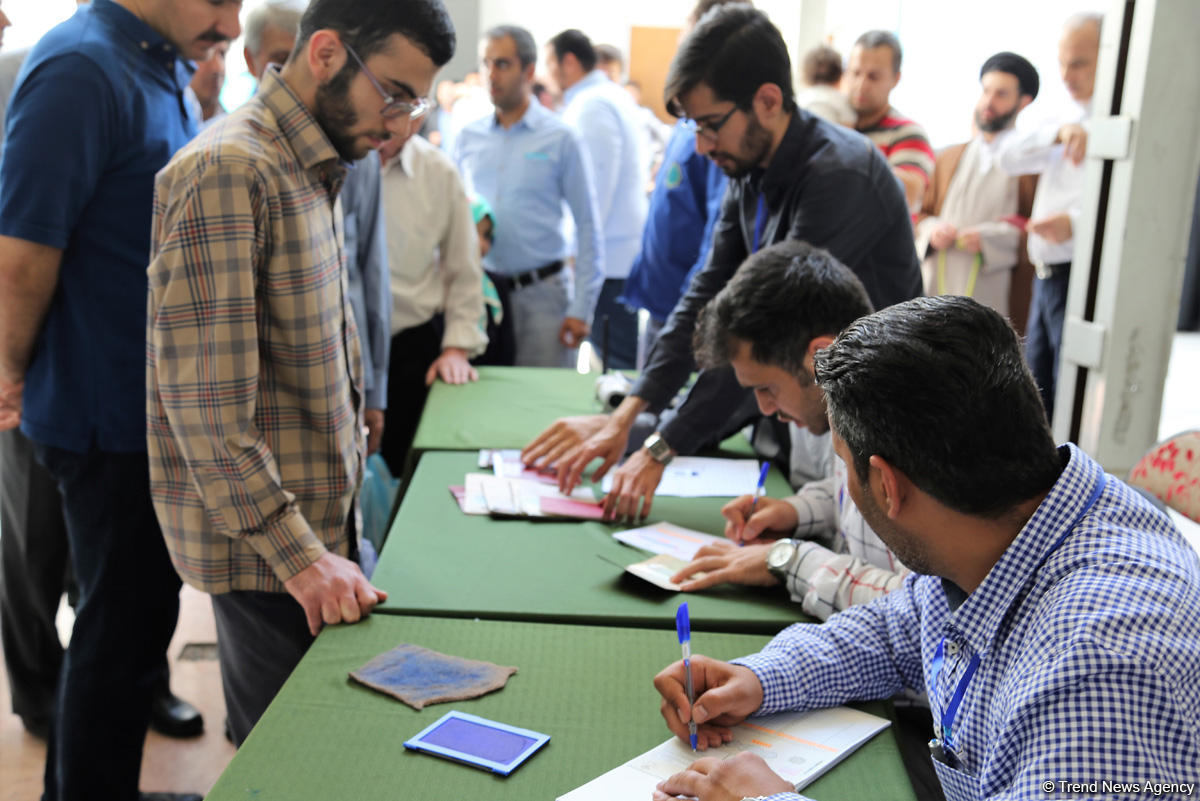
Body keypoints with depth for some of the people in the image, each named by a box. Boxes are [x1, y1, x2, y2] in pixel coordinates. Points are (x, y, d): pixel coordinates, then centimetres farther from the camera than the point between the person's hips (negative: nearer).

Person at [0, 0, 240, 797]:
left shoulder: (160, 70, 11)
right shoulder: (80, 71, -19)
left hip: (154, 407, 9)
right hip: (112, 416, -9)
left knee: (133, 616, 21)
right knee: (121, 631, 5)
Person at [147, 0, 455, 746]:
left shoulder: (311, 168, 11)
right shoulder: (226, 171, -19)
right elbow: (203, 399, -24)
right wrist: (298, 555, -22)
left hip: (320, 520, 8)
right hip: (262, 543, -8)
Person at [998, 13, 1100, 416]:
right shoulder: (1066, 118, 16)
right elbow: (1010, 159, 2)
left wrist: (1076, 223, -35)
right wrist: (1059, 134, -15)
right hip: (1046, 276, 8)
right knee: (1034, 398, 13)